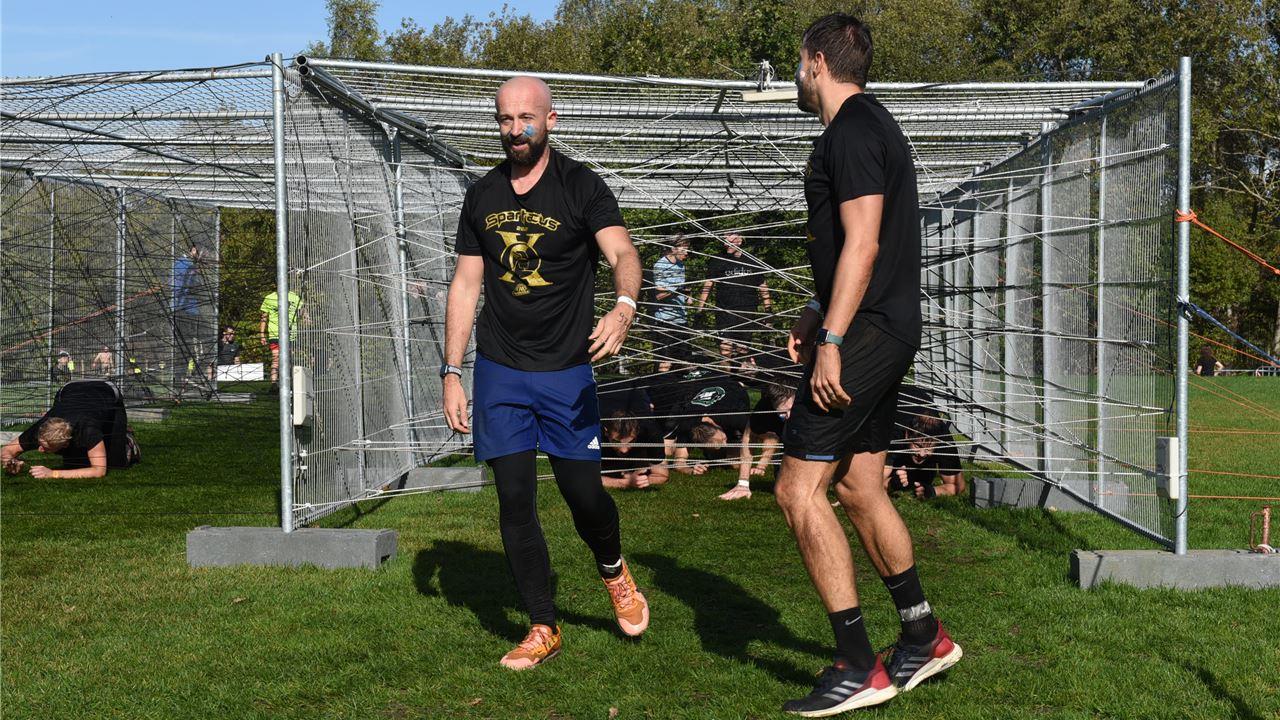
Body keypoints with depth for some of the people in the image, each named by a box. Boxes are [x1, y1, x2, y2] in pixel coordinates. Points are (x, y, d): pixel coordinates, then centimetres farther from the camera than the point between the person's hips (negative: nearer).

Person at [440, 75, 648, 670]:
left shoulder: (581, 187, -4)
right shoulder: (482, 196, 8)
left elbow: (622, 252, -20)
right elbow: (465, 285, 11)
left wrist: (623, 307, -42)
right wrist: (451, 373, 6)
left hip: (565, 370, -3)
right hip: (499, 371, 3)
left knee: (583, 492, -4)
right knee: (515, 500, 1)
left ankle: (614, 570, 30)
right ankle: (543, 628, 14)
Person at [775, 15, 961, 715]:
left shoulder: (852, 131, -13)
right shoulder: (869, 126, 20)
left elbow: (862, 243, -22)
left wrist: (832, 340, -24)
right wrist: (818, 315, 26)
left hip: (866, 335, -11)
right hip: (887, 332, 11)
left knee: (798, 487, -10)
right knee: (858, 487, 15)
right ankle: (923, 638, 25)